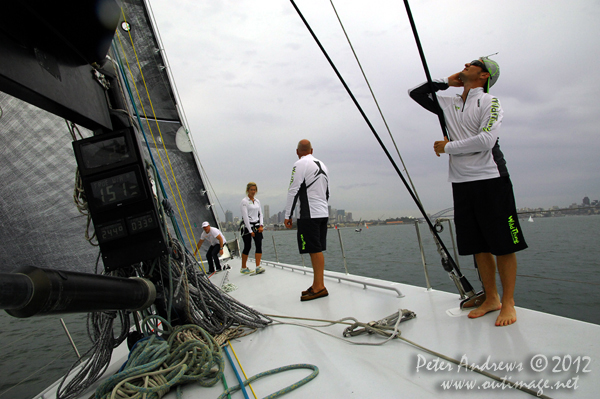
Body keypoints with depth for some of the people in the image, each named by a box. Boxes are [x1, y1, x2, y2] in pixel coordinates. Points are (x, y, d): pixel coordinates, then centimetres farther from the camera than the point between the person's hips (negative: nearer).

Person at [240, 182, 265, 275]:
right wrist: (250, 231, -15)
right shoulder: (244, 201, -7)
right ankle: (243, 268, 14)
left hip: (256, 225, 6)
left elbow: (260, 214, 12)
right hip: (247, 225, -5)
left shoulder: (257, 201, 12)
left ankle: (258, 267, -10)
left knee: (259, 245, -7)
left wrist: (261, 225, -4)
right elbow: (245, 216, -12)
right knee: (247, 247, 0)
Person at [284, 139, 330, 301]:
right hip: (323, 213, 8)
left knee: (315, 250, -7)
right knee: (317, 250, 10)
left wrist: (288, 215, -9)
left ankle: (320, 287, -4)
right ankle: (317, 285, 15)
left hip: (309, 215, -8)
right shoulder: (322, 165, 19)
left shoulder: (300, 164, -6)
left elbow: (293, 190, -12)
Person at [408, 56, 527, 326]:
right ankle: (491, 299, 20)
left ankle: (508, 303, 10)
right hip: (461, 182, 6)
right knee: (478, 245, 9)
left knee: (503, 244, -1)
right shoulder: (449, 104, 16)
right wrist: (447, 81, 14)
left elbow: (486, 140, -16)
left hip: (491, 180, -5)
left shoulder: (490, 102, -1)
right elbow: (415, 92, 19)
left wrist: (448, 147, -7)